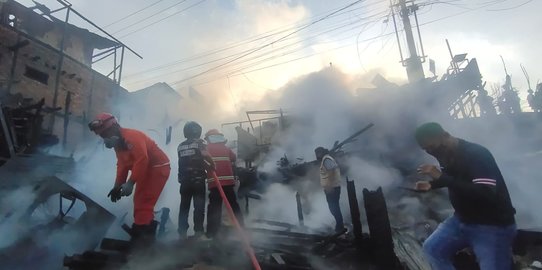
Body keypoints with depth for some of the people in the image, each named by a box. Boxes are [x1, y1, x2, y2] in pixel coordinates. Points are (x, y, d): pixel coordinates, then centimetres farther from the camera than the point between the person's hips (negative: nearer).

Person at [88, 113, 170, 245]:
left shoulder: (131, 136, -21)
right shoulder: (118, 144, 12)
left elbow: (142, 160, -30)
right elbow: (122, 166, 14)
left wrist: (130, 183, -30)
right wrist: (117, 186, 7)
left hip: (158, 168, -10)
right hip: (146, 170, 10)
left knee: (143, 203, -12)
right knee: (140, 202, 15)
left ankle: (140, 236, -7)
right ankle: (147, 233, 25)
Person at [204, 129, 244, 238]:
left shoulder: (206, 149, 3)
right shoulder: (227, 149, 12)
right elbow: (233, 165, 18)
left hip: (214, 183, -3)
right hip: (228, 182, 3)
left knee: (214, 207, 1)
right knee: (234, 205, 12)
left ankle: (212, 232, 1)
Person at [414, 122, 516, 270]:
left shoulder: (476, 154, -25)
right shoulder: (446, 155, 0)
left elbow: (486, 195, -37)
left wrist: (442, 177, -38)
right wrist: (431, 184, 1)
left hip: (493, 226, -7)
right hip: (462, 219, 8)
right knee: (432, 248, 6)